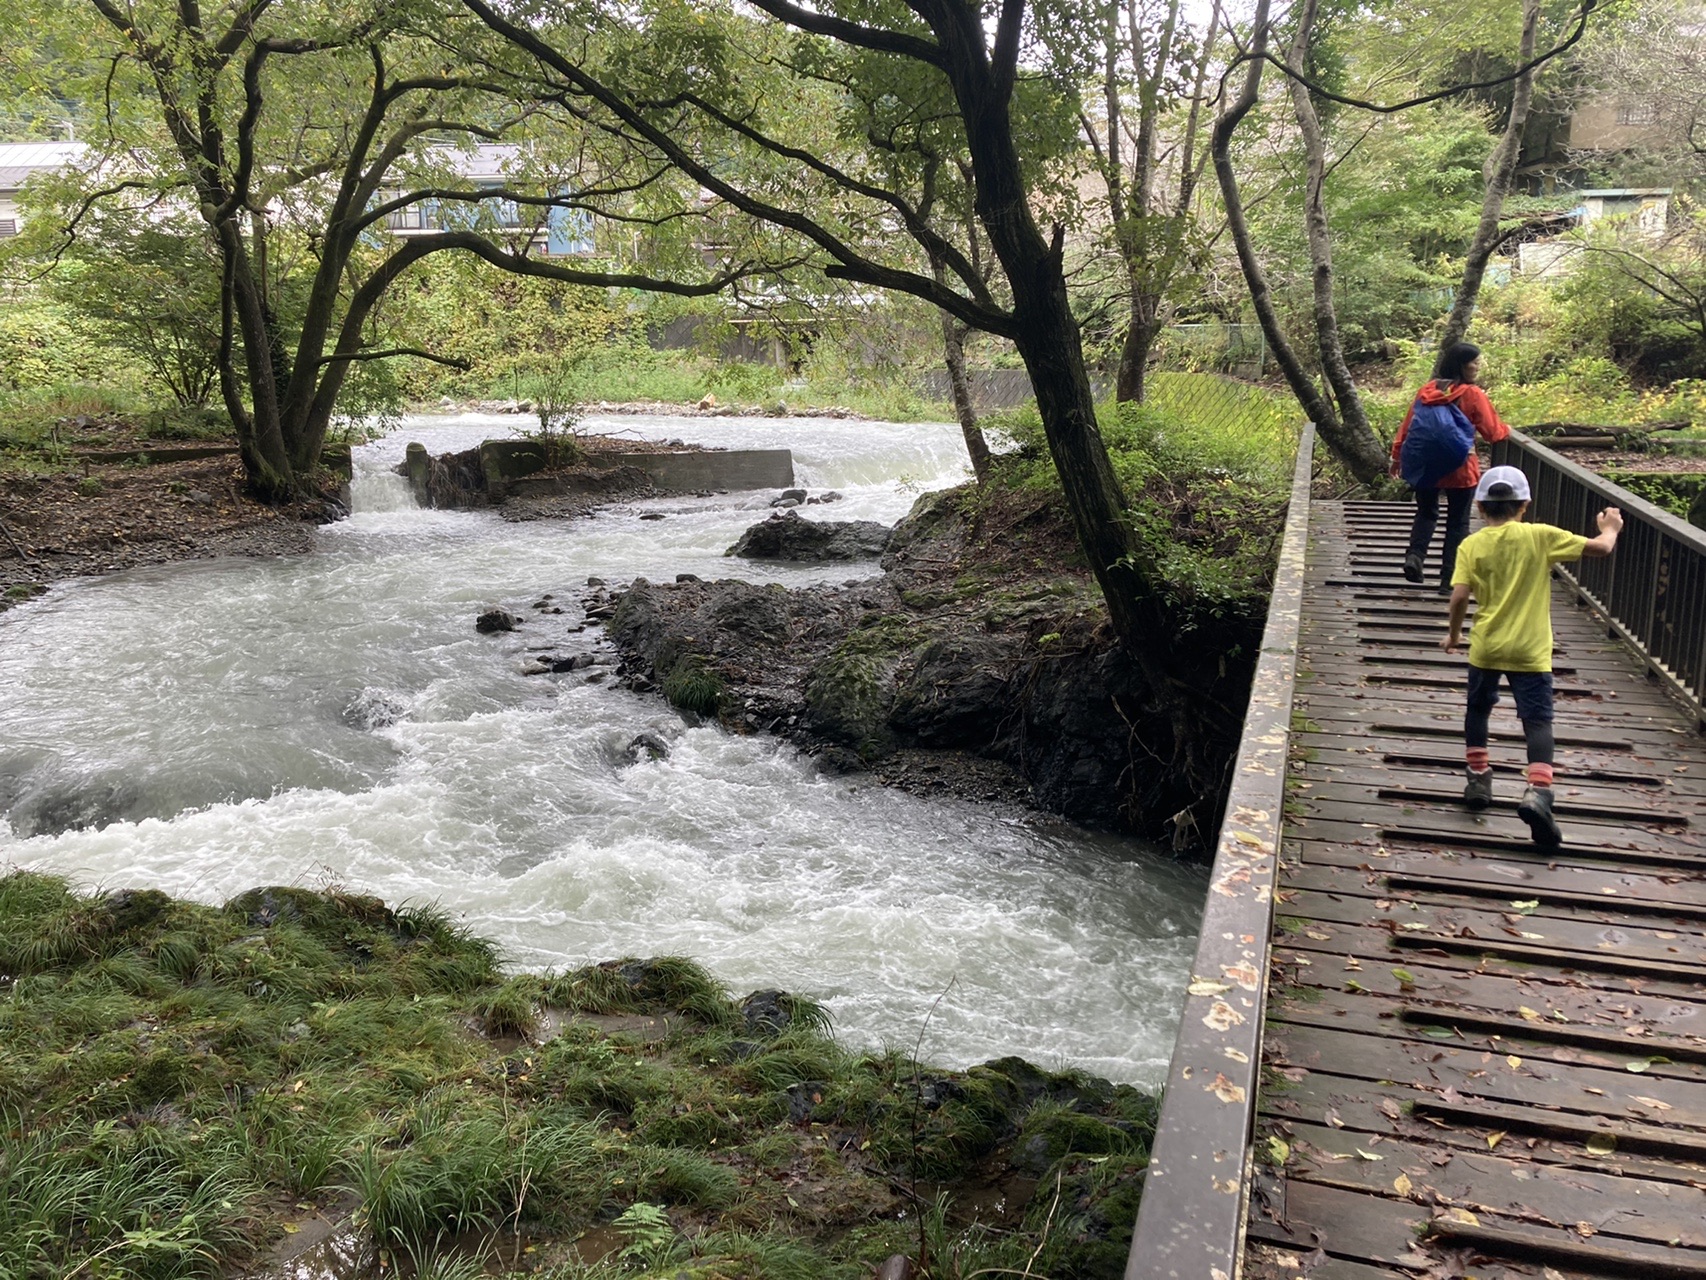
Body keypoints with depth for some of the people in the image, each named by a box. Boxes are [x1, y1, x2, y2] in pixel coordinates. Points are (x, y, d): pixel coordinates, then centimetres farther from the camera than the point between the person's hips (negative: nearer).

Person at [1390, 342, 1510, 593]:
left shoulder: (1427, 391, 0)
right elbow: (1492, 432, -5)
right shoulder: (1473, 395, -11)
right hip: (1460, 469, -4)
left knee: (1426, 512, 21)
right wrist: (1506, 430, 17)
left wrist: (1398, 456, 13)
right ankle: (1449, 578, 7)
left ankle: (1414, 555, -2)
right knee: (1457, 523, 8)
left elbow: (1408, 426, 3)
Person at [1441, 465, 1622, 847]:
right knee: (1538, 720, -1)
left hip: (1486, 647, 1)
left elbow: (1459, 596, -11)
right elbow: (1600, 547, -5)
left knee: (1478, 710, 22)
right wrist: (1611, 527, 17)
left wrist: (1453, 633, 4)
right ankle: (1538, 791, -19)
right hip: (1530, 650, -1)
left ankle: (1478, 779, 26)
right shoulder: (1541, 536, -4)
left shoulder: (1471, 545, -3)